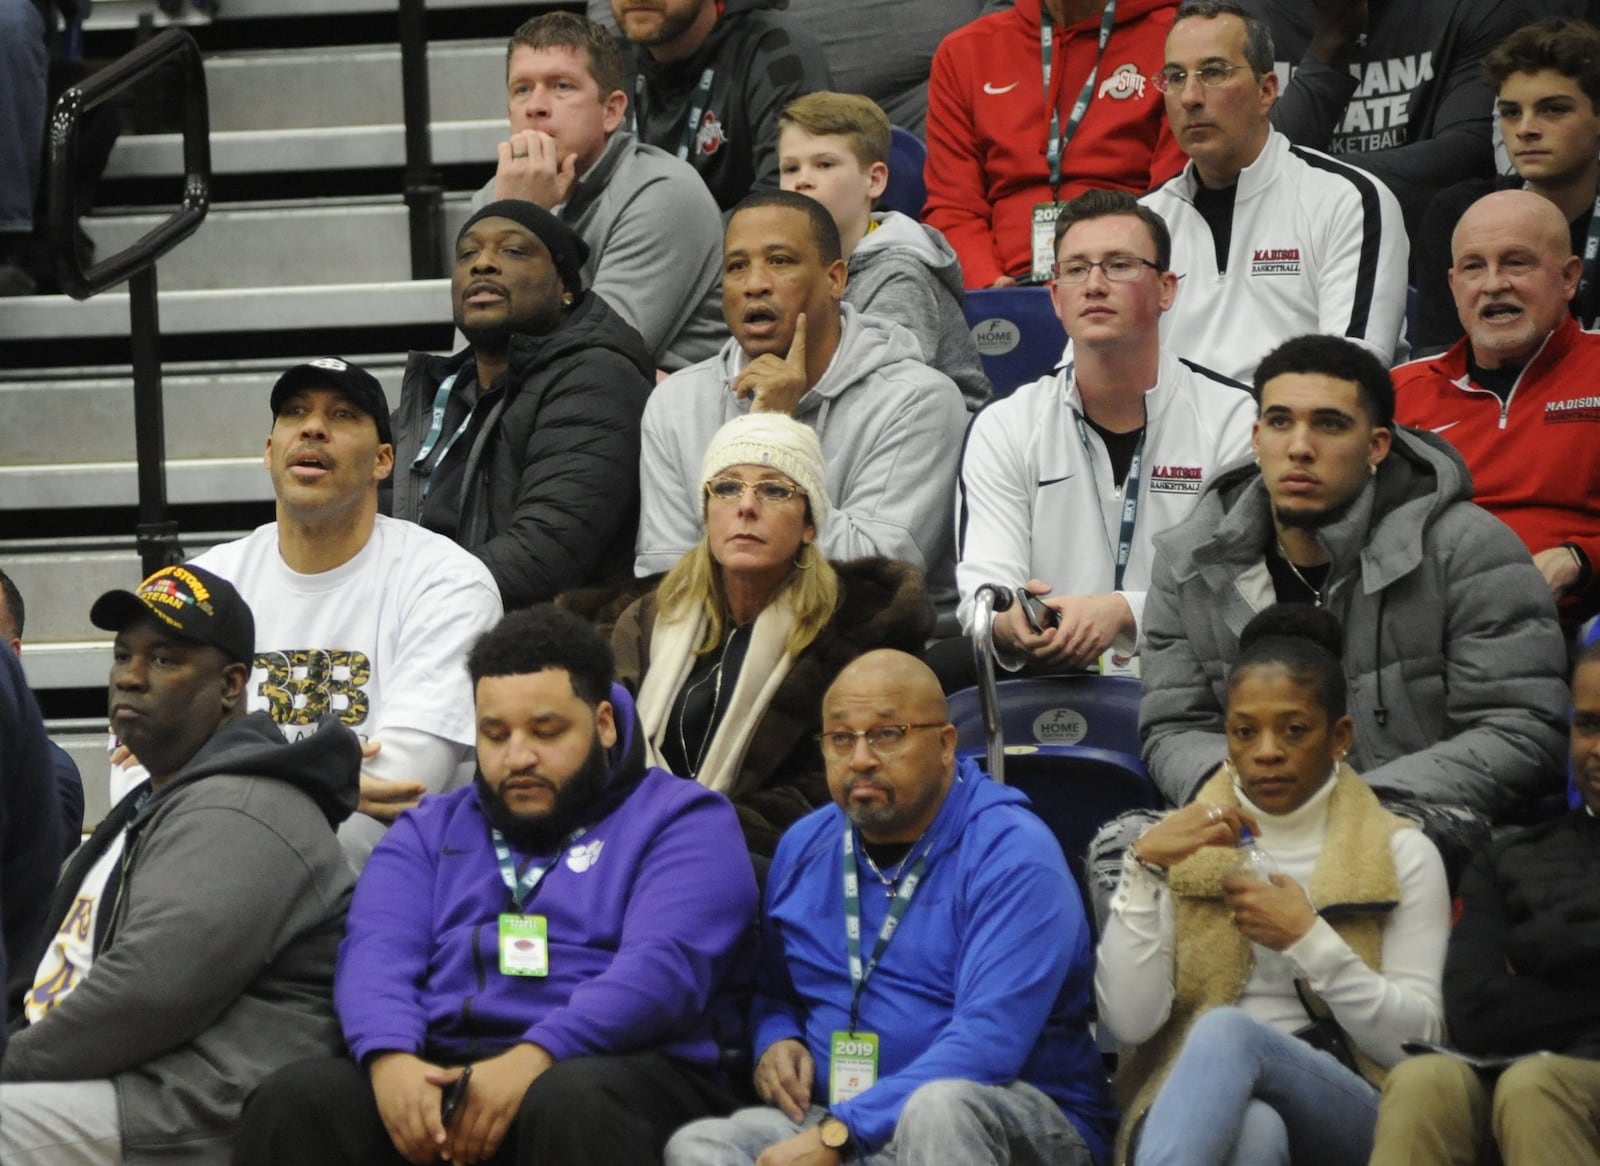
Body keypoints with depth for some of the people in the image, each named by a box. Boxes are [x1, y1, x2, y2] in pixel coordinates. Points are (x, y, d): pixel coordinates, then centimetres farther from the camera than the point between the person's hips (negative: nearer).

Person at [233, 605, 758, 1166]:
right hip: (435, 1071, 3)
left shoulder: (683, 820, 11)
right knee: (294, 1101, -28)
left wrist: (533, 1060, -24)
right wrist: (390, 1057, -17)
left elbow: (663, 966, -8)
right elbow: (376, 952, 7)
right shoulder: (431, 829, 25)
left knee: (572, 1106, -40)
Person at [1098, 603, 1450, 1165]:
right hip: (1197, 1107, 1)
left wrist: (1308, 940, -9)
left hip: (1346, 1111, -1)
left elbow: (1415, 1041, 2)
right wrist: (1144, 867, -7)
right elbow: (1129, 1021, 2)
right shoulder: (1181, 845, 16)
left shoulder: (1402, 854, 12)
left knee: (1226, 1031, -35)